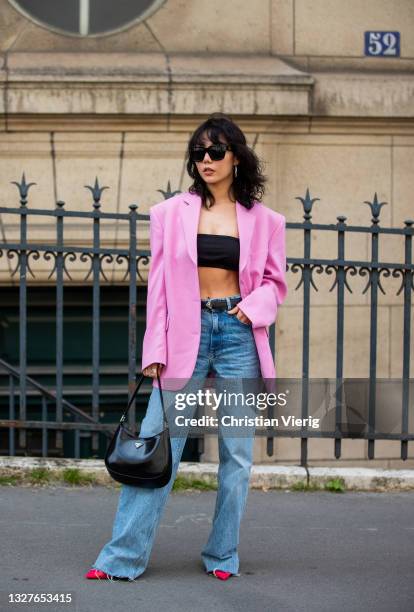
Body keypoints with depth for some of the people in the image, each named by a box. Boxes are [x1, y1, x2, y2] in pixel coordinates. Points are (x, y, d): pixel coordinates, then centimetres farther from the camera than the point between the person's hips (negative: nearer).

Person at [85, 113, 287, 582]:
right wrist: (154, 350, -1)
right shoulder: (171, 213, 5)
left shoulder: (262, 220, 6)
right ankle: (123, 557, -2)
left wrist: (255, 306, -9)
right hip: (186, 333, -1)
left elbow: (275, 280, 13)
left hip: (239, 334, 1)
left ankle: (223, 555, 15)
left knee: (237, 451, 4)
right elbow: (158, 284, 4)